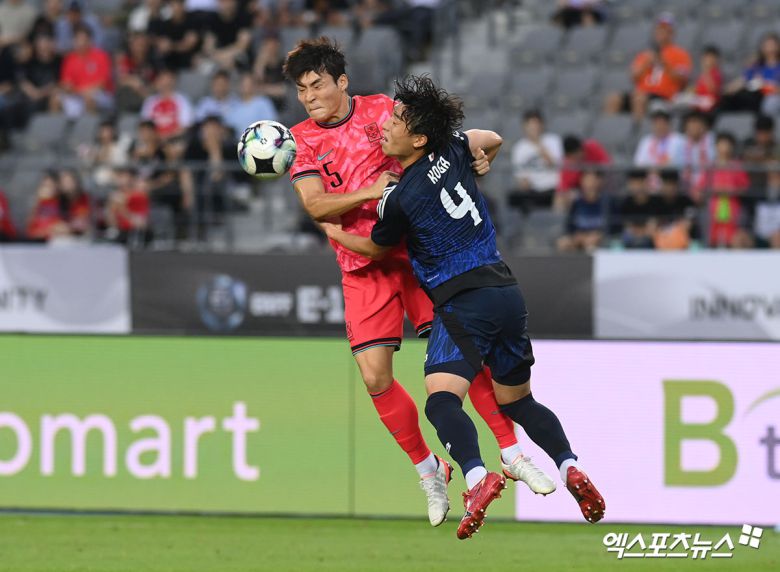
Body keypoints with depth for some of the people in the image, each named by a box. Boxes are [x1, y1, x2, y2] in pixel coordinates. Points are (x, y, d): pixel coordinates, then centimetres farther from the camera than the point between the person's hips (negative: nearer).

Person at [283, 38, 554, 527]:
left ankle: (512, 454, 4)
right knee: (375, 377, -7)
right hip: (364, 267, 1)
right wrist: (370, 192, -21)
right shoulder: (303, 139, 3)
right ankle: (428, 470, 11)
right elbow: (314, 205, -8)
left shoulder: (379, 110, 1)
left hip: (417, 249, -1)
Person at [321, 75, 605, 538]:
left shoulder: (401, 199, -11)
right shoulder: (453, 152, 6)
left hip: (464, 301, -8)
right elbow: (493, 142, 30)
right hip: (507, 291, 8)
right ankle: (570, 465, 1)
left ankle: (478, 477, -44)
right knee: (518, 402, 21)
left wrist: (332, 231, 27)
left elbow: (375, 249, 10)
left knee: (442, 399, -20)